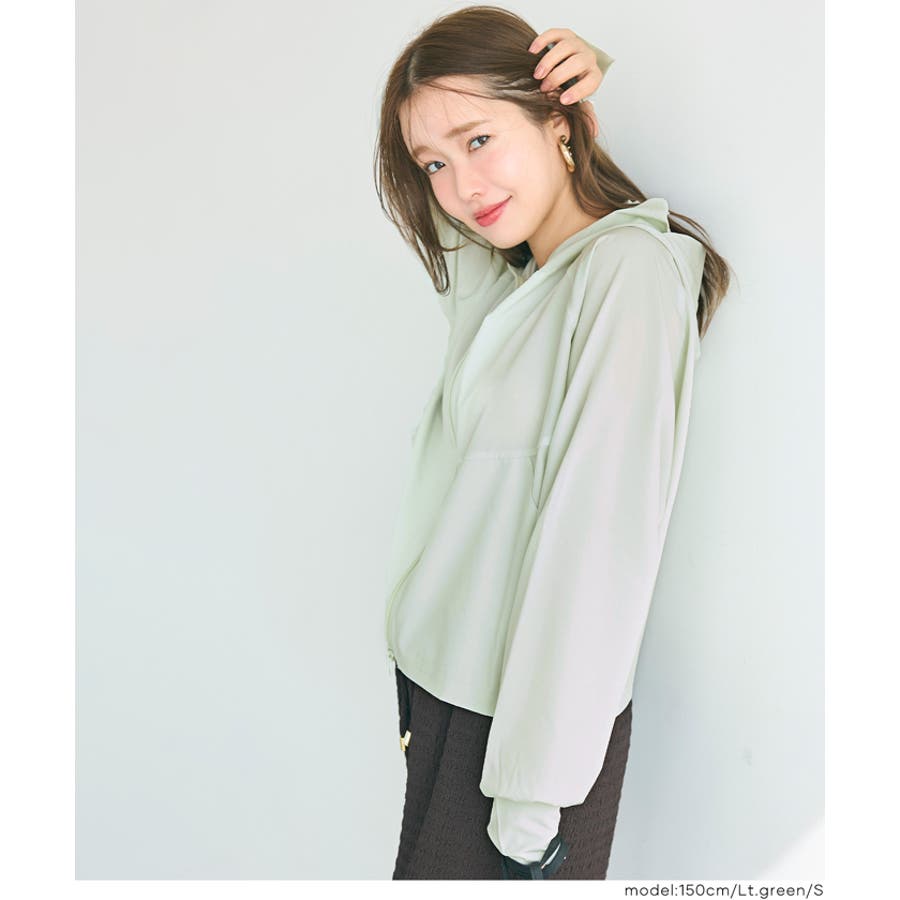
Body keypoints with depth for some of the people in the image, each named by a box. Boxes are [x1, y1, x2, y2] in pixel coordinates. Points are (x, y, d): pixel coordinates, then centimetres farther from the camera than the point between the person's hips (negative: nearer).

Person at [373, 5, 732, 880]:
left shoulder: (629, 267, -17)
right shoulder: (492, 273, 7)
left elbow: (598, 541, -22)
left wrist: (534, 802, -20)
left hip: (532, 715, -7)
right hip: (433, 678, 7)